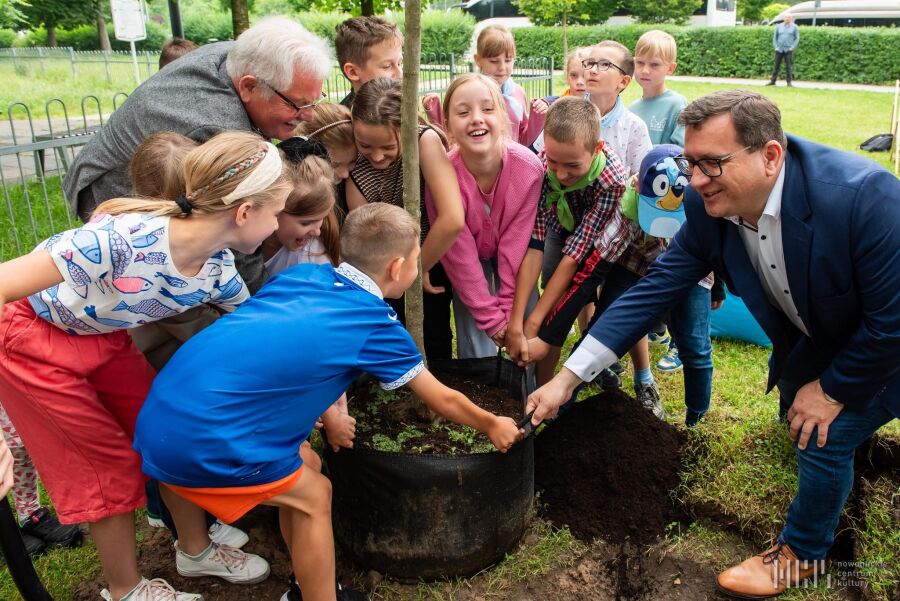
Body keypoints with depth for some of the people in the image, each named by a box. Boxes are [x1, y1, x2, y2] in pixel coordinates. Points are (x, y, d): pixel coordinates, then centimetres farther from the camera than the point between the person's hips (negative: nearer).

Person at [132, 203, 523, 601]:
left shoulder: (304, 274, 9)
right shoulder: (376, 326, -5)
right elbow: (443, 402, 8)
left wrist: (326, 412, 26)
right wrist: (492, 426, 25)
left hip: (158, 418, 7)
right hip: (202, 439, -7)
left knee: (302, 466, 20)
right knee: (313, 496, 10)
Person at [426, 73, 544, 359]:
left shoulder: (529, 166, -28)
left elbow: (516, 242, -20)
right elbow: (460, 257, -22)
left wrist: (508, 311, -17)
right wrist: (492, 318, -19)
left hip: (513, 259, 1)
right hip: (468, 260, -1)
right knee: (477, 352, -4)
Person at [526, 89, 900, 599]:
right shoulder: (710, 207, -23)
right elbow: (658, 287, -20)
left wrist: (833, 389, -18)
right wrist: (568, 377, -24)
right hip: (811, 339, 5)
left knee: (826, 438, -8)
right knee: (799, 416, 20)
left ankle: (802, 552, 20)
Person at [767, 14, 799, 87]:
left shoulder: (794, 27, 3)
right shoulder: (779, 26, 7)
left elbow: (797, 38, 4)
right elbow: (774, 37, 10)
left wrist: (792, 47, -7)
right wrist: (776, 47, 0)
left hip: (788, 50, -2)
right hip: (779, 50, 2)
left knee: (789, 66, -3)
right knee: (776, 66, 5)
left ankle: (789, 82, 1)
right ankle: (772, 81, 11)